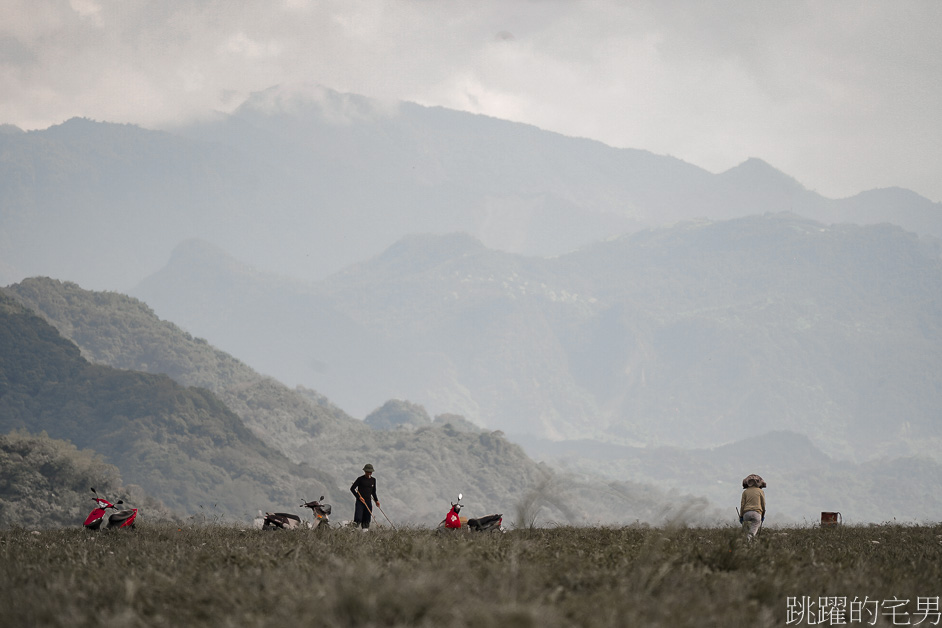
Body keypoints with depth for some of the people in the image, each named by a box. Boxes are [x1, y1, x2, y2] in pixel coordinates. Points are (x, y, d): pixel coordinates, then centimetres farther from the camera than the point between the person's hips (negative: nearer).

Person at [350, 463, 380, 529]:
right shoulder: (360, 479, -3)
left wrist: (376, 500, 10)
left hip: (368, 501, 4)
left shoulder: (373, 480, 11)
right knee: (358, 518, -14)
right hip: (360, 501, -4)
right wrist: (358, 497, -12)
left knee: (367, 520, 2)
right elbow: (352, 488, -3)